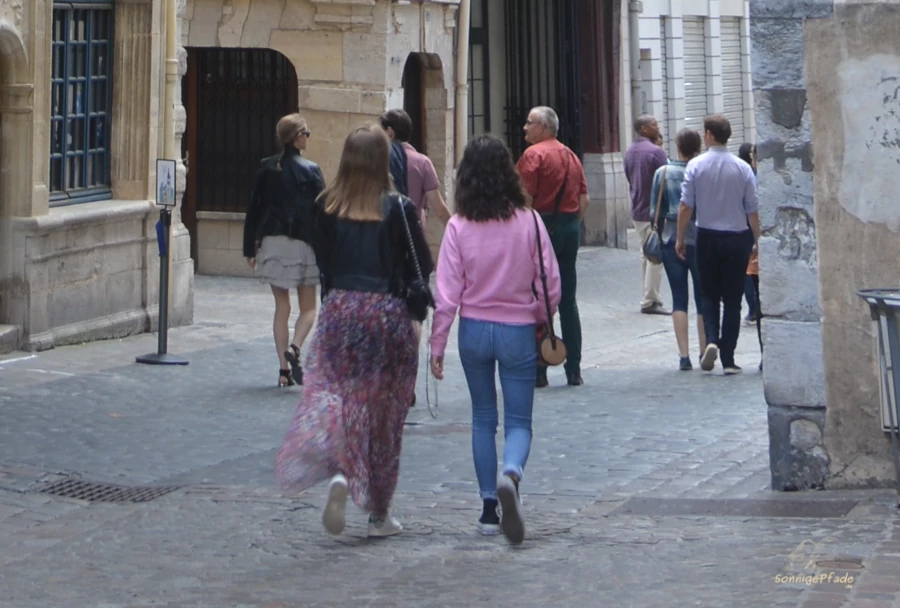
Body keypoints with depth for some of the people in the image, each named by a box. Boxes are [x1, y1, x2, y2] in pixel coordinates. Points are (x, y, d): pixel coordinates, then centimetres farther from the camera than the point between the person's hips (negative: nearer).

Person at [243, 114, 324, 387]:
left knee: (281, 306, 10)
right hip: (303, 244, -3)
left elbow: (253, 208, 4)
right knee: (308, 307, 10)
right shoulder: (310, 170, -7)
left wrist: (251, 248, 10)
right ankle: (294, 349, -16)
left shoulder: (267, 168, 2)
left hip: (272, 243, 3)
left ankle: (284, 369, 6)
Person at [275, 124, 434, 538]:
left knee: (333, 395, 6)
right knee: (383, 413, 7)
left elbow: (321, 260, 9)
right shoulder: (397, 209, -9)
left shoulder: (328, 207, 0)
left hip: (339, 309, 2)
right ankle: (379, 514, 15)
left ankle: (340, 472, -24)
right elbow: (422, 267, -5)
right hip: (388, 313, -2)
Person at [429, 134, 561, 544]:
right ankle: (511, 473, -26)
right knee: (518, 421, 6)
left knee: (483, 420, 16)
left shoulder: (459, 226, -9)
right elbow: (550, 284, -5)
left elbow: (447, 292, -8)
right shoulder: (528, 222, -8)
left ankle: (489, 509, 15)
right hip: (518, 330, -1)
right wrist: (542, 321, 13)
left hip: (474, 330, 1)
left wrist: (436, 345, -1)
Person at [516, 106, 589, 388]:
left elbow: (525, 198, -16)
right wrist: (573, 225, 17)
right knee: (568, 301, 10)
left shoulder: (534, 154, -10)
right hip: (570, 227, 7)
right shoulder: (571, 156, 12)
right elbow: (585, 199, 11)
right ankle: (574, 370, 10)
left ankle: (538, 372, -1)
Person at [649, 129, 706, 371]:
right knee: (703, 299, 10)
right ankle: (705, 352, 13)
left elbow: (655, 212, 2)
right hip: (700, 241, -1)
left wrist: (658, 237, 14)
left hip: (672, 241, 1)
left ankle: (684, 355, -4)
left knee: (679, 299, 3)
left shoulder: (663, 173, -2)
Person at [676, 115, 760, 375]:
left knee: (709, 295, 15)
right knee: (732, 299, 6)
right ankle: (728, 360, 4)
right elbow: (752, 209, -3)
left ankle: (711, 340, -9)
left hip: (707, 237, 0)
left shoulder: (696, 166, -7)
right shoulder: (742, 168, -5)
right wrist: (756, 241, 8)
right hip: (738, 238, 0)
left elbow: (686, 206, -7)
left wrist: (680, 238, 4)